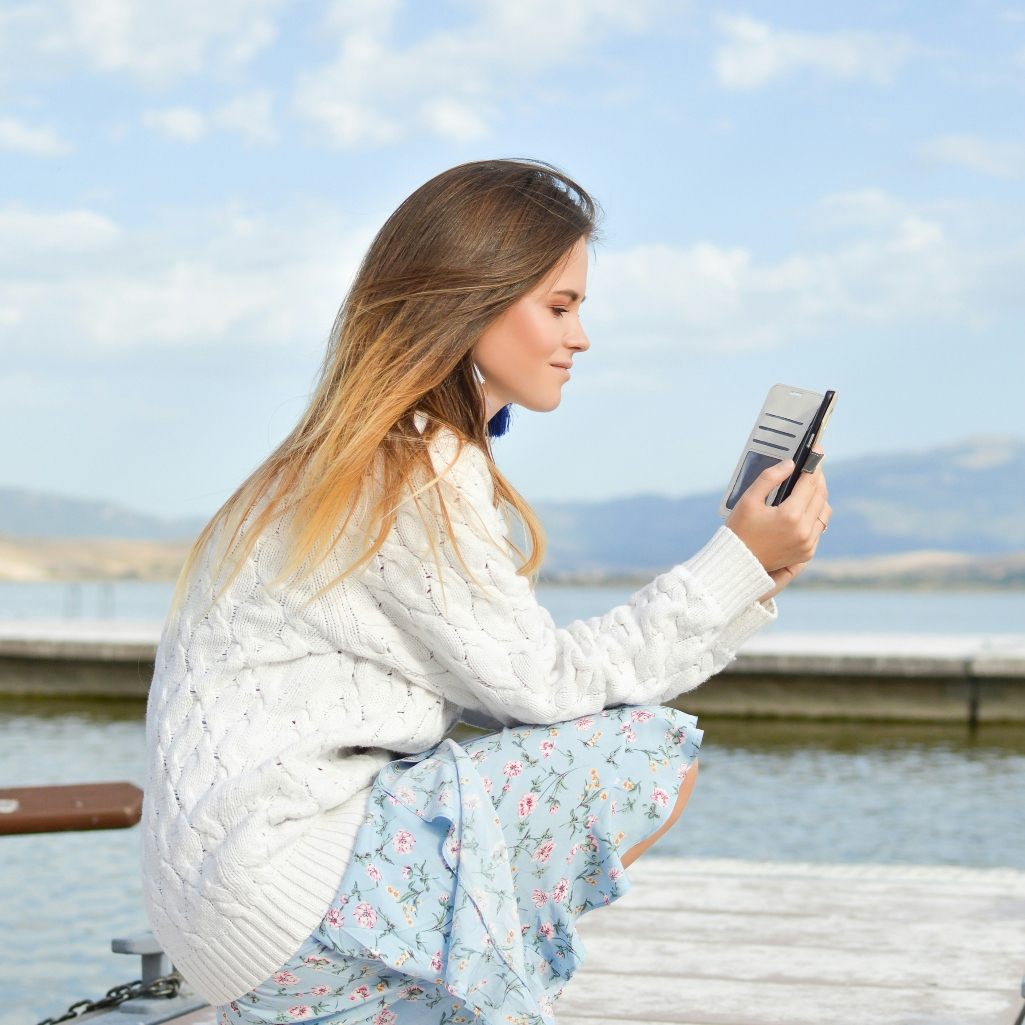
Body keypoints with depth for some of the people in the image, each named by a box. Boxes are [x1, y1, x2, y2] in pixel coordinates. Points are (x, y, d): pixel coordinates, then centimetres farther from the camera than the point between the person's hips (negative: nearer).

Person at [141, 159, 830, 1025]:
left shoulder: (365, 461, 15)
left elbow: (492, 682, 9)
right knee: (649, 750, -11)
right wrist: (741, 563, -12)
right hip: (277, 884, -10)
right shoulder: (418, 469, -14)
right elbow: (535, 680, -14)